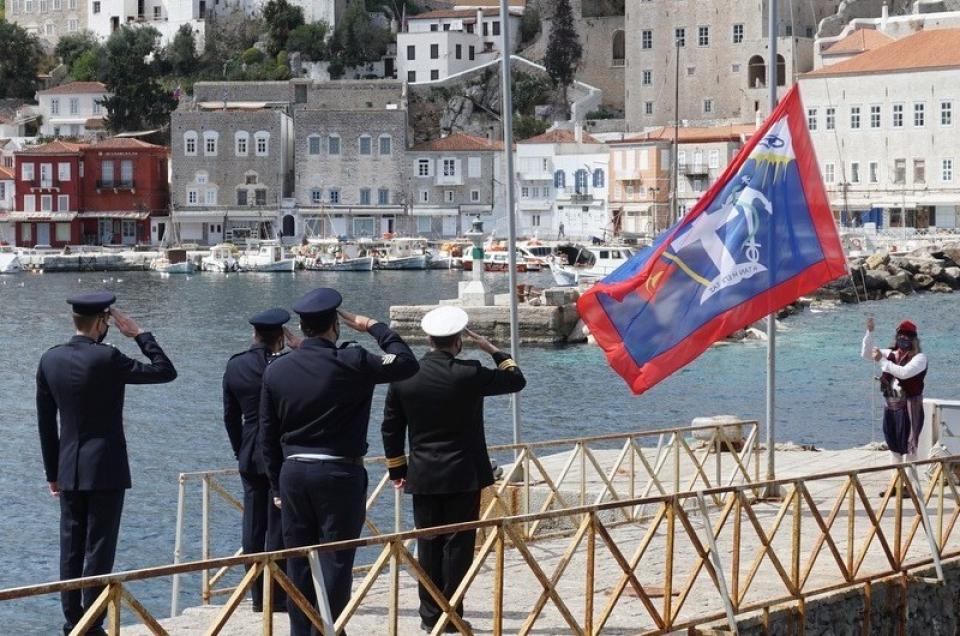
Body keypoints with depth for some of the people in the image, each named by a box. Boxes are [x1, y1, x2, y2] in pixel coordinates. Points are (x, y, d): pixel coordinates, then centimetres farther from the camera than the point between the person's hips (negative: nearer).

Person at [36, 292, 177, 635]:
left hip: (69, 469, 5)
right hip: (105, 468, -5)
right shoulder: (106, 358, -16)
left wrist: (53, 472, 16)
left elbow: (45, 422, 8)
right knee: (99, 549, -1)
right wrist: (139, 334, -2)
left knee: (71, 549, 11)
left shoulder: (50, 360, 2)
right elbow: (166, 371, -9)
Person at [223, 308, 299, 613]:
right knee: (278, 527, 0)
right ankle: (277, 597, 1)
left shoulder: (234, 366, 3)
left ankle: (258, 596, 13)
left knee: (253, 525, 9)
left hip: (250, 458, 5)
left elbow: (230, 416, 10)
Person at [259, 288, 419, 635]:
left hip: (293, 472, 4)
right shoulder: (351, 363, -11)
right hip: (339, 473, -4)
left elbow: (268, 436, 8)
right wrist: (375, 328, 9)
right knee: (335, 560, 1)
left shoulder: (276, 371, 3)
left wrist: (277, 484, 16)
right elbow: (407, 363, -1)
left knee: (298, 560, 11)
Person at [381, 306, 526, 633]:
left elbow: (391, 428, 5)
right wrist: (492, 349, 10)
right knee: (458, 545, 3)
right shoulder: (468, 374, -13)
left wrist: (397, 469, 17)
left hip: (423, 477, 3)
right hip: (463, 474, -3)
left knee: (428, 545, 10)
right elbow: (516, 380, 0)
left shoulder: (404, 376, -2)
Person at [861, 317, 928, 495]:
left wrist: (882, 360, -23)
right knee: (894, 446, 13)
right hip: (891, 406, 7)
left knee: (909, 447, -5)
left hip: (909, 407, -7)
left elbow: (904, 372, -25)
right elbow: (866, 353, 11)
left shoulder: (919, 357, -9)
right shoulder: (892, 354, 11)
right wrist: (869, 332, -2)